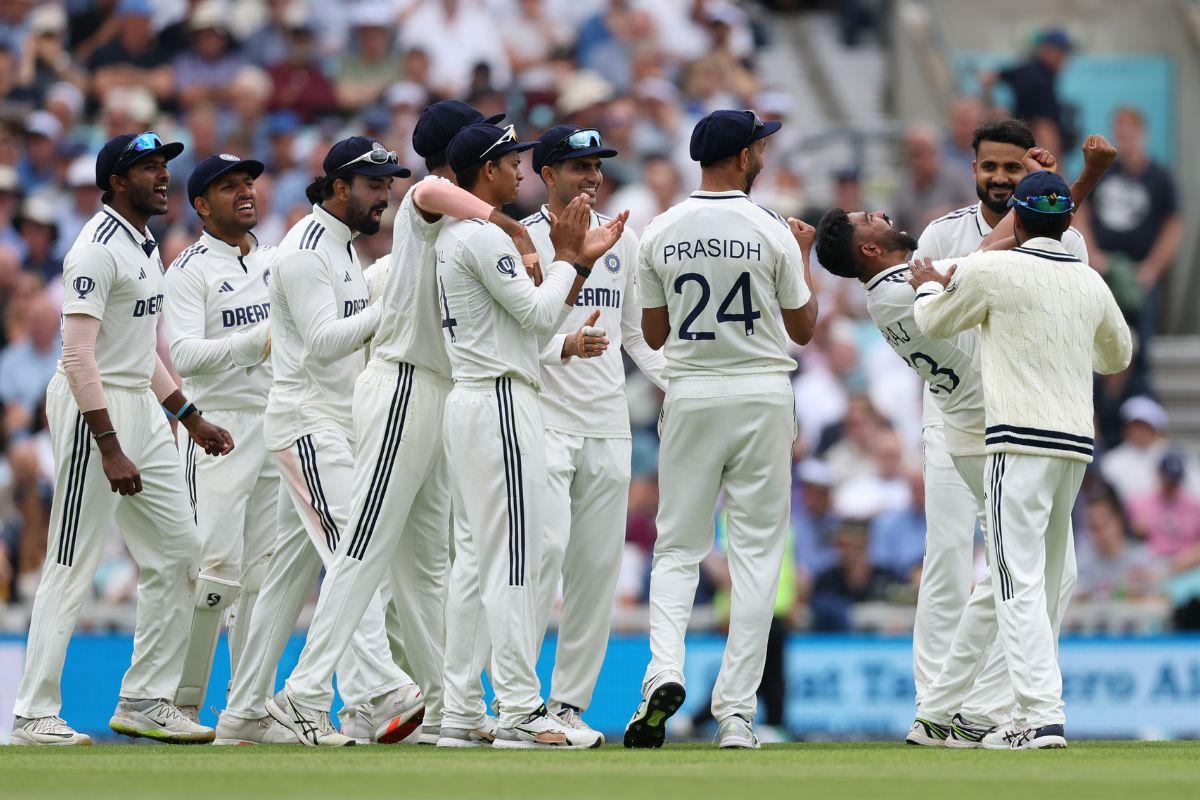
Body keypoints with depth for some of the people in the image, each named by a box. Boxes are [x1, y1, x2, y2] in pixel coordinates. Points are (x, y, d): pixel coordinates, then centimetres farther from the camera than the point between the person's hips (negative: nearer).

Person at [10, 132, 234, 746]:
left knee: (177, 552, 9)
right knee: (72, 567, -7)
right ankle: (35, 716, -4)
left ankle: (144, 701, 16)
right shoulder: (98, 248, -15)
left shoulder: (144, 247, 16)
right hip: (93, 412, -10)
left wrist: (190, 418, 20)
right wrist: (110, 450, -27)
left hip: (142, 409, 10)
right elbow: (79, 354, -22)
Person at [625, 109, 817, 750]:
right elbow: (803, 329, 3)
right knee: (756, 552, 3)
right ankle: (735, 712, -1)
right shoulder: (772, 233, -7)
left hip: (689, 397, 2)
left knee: (677, 547, 9)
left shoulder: (661, 234, -1)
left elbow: (654, 335, 7)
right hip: (762, 397, -2)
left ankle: (664, 672, -16)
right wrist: (803, 258, 16)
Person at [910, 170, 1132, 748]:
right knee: (1043, 578, 14)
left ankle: (1042, 716, -19)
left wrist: (926, 287, 31)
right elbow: (1118, 356, 29)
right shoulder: (1091, 282, 12)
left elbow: (933, 324, 10)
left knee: (1019, 579, -10)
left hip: (1021, 443, -6)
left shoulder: (993, 271, -5)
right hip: (1077, 443, 6)